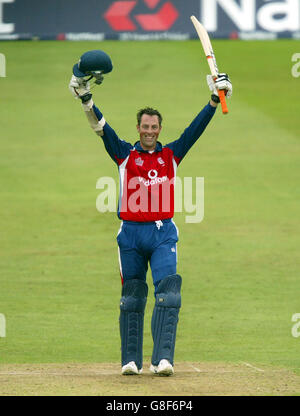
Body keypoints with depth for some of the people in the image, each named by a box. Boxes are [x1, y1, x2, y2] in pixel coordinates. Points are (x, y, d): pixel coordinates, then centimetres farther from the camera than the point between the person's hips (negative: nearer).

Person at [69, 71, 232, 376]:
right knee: (132, 298, 6)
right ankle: (131, 360, 12)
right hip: (131, 234, 0)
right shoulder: (124, 154, 7)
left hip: (163, 233, 0)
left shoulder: (171, 154, 10)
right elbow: (101, 127, -5)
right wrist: (86, 100, -20)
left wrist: (214, 101, -10)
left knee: (167, 292, -14)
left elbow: (196, 129, 2)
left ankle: (163, 359, -21)